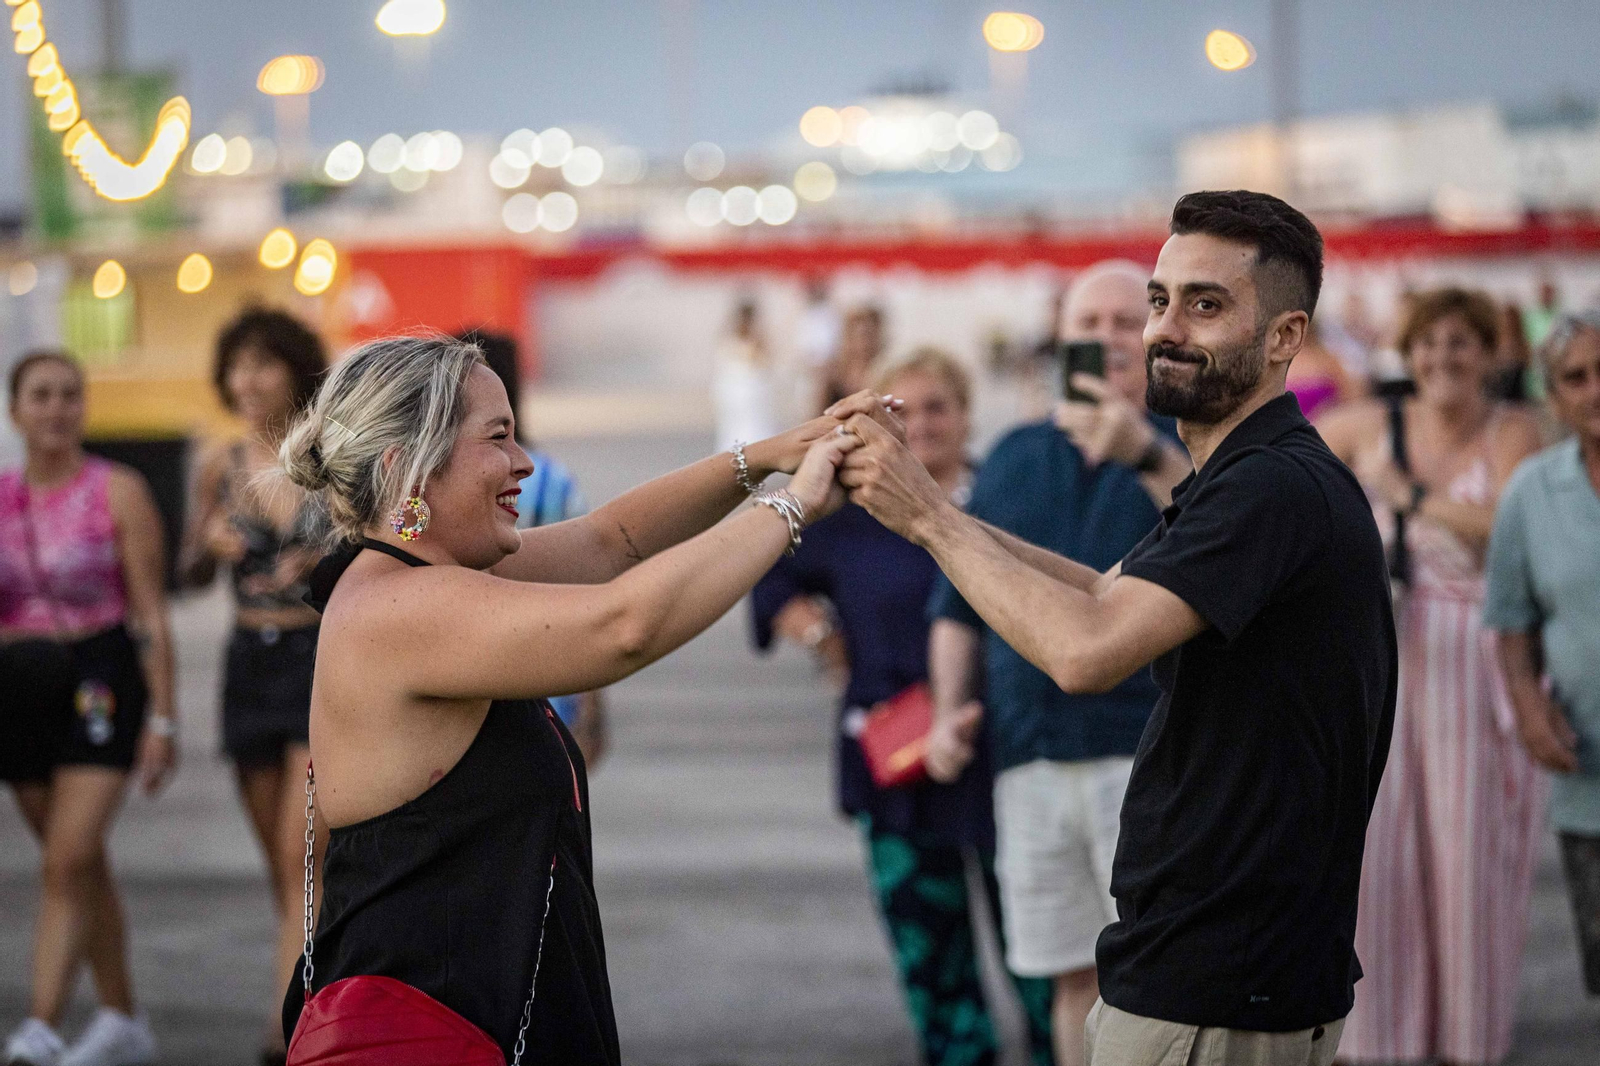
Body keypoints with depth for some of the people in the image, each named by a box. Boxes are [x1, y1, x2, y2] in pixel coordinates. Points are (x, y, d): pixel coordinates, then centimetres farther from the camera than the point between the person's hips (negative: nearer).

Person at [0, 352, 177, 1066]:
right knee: (80, 865, 13)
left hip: (100, 679, -5)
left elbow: (152, 614, -5)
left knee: (69, 860, -16)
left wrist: (162, 719, -9)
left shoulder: (118, 492, -3)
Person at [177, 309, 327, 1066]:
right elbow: (191, 574, 14)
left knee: (303, 853, -15)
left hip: (324, 660, -4)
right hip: (251, 663, 5)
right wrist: (212, 547, -7)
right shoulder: (221, 465, 6)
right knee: (279, 859, 10)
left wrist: (332, 564, -17)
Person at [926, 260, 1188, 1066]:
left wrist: (1145, 453, -31)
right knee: (1076, 978, 9)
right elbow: (960, 603, 21)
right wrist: (950, 711, 8)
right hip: (1031, 757, 4)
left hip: (1150, 750, -4)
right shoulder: (1015, 458, 16)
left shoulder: (1187, 446, 3)